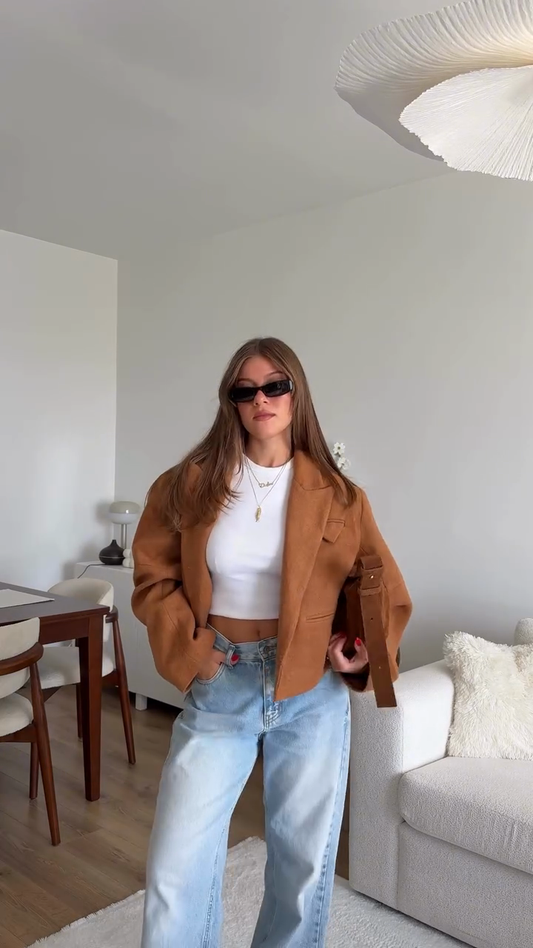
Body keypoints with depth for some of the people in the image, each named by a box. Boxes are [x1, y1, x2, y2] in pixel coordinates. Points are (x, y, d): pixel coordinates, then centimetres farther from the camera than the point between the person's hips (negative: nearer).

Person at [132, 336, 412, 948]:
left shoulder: (338, 496, -2)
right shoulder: (189, 484, -3)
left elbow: (388, 592, 7)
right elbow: (154, 578, 1)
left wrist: (371, 649, -8)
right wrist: (187, 652, -11)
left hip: (313, 695, 1)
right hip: (218, 689, 0)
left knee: (305, 862, 15)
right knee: (176, 870, 3)